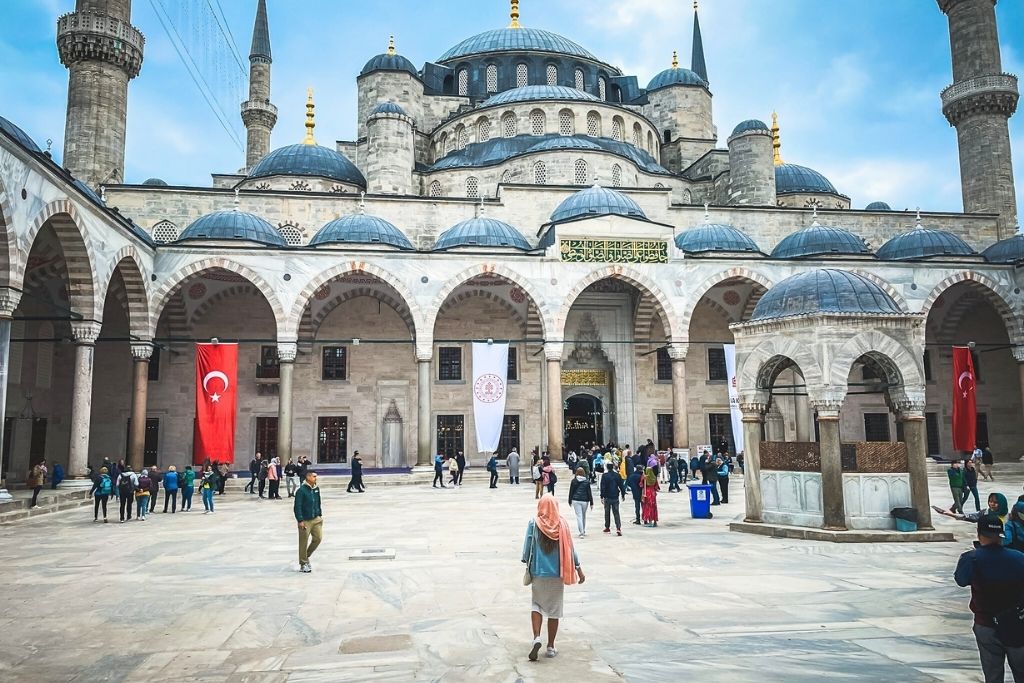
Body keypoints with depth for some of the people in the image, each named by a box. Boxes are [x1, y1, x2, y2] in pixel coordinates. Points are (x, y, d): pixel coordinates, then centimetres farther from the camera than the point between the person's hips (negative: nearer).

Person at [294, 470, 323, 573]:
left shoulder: (316, 488, 5)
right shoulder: (301, 490, -16)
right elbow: (297, 507, -16)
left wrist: (320, 515, 15)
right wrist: (300, 521, -18)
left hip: (316, 519, 6)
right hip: (305, 521, -6)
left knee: (318, 538, 5)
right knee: (303, 543, 3)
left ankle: (306, 556, 28)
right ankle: (303, 564, 17)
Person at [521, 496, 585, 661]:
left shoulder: (533, 524, -9)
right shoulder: (562, 524, -6)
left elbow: (527, 547, -4)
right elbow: (570, 549, -3)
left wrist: (527, 565, 12)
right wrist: (579, 570, 6)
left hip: (538, 573, -1)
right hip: (557, 573, 1)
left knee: (536, 605, 13)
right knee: (554, 610, 10)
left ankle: (537, 637, -8)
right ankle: (550, 646, 15)